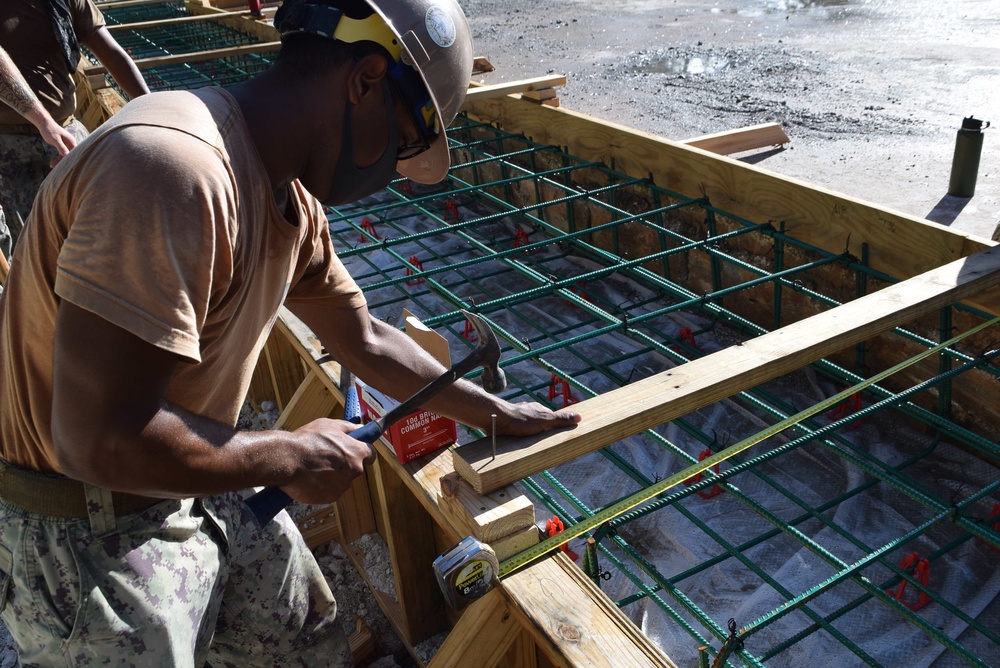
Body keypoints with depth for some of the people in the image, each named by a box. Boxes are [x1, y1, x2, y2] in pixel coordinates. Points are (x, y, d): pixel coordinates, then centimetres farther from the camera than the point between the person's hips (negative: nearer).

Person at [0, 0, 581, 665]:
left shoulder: (293, 204, 0)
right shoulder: (174, 166, -32)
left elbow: (365, 341, 11)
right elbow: (99, 438, -34)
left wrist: (500, 414, 15)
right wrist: (292, 457, -20)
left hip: (206, 494, 8)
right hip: (89, 537, -8)